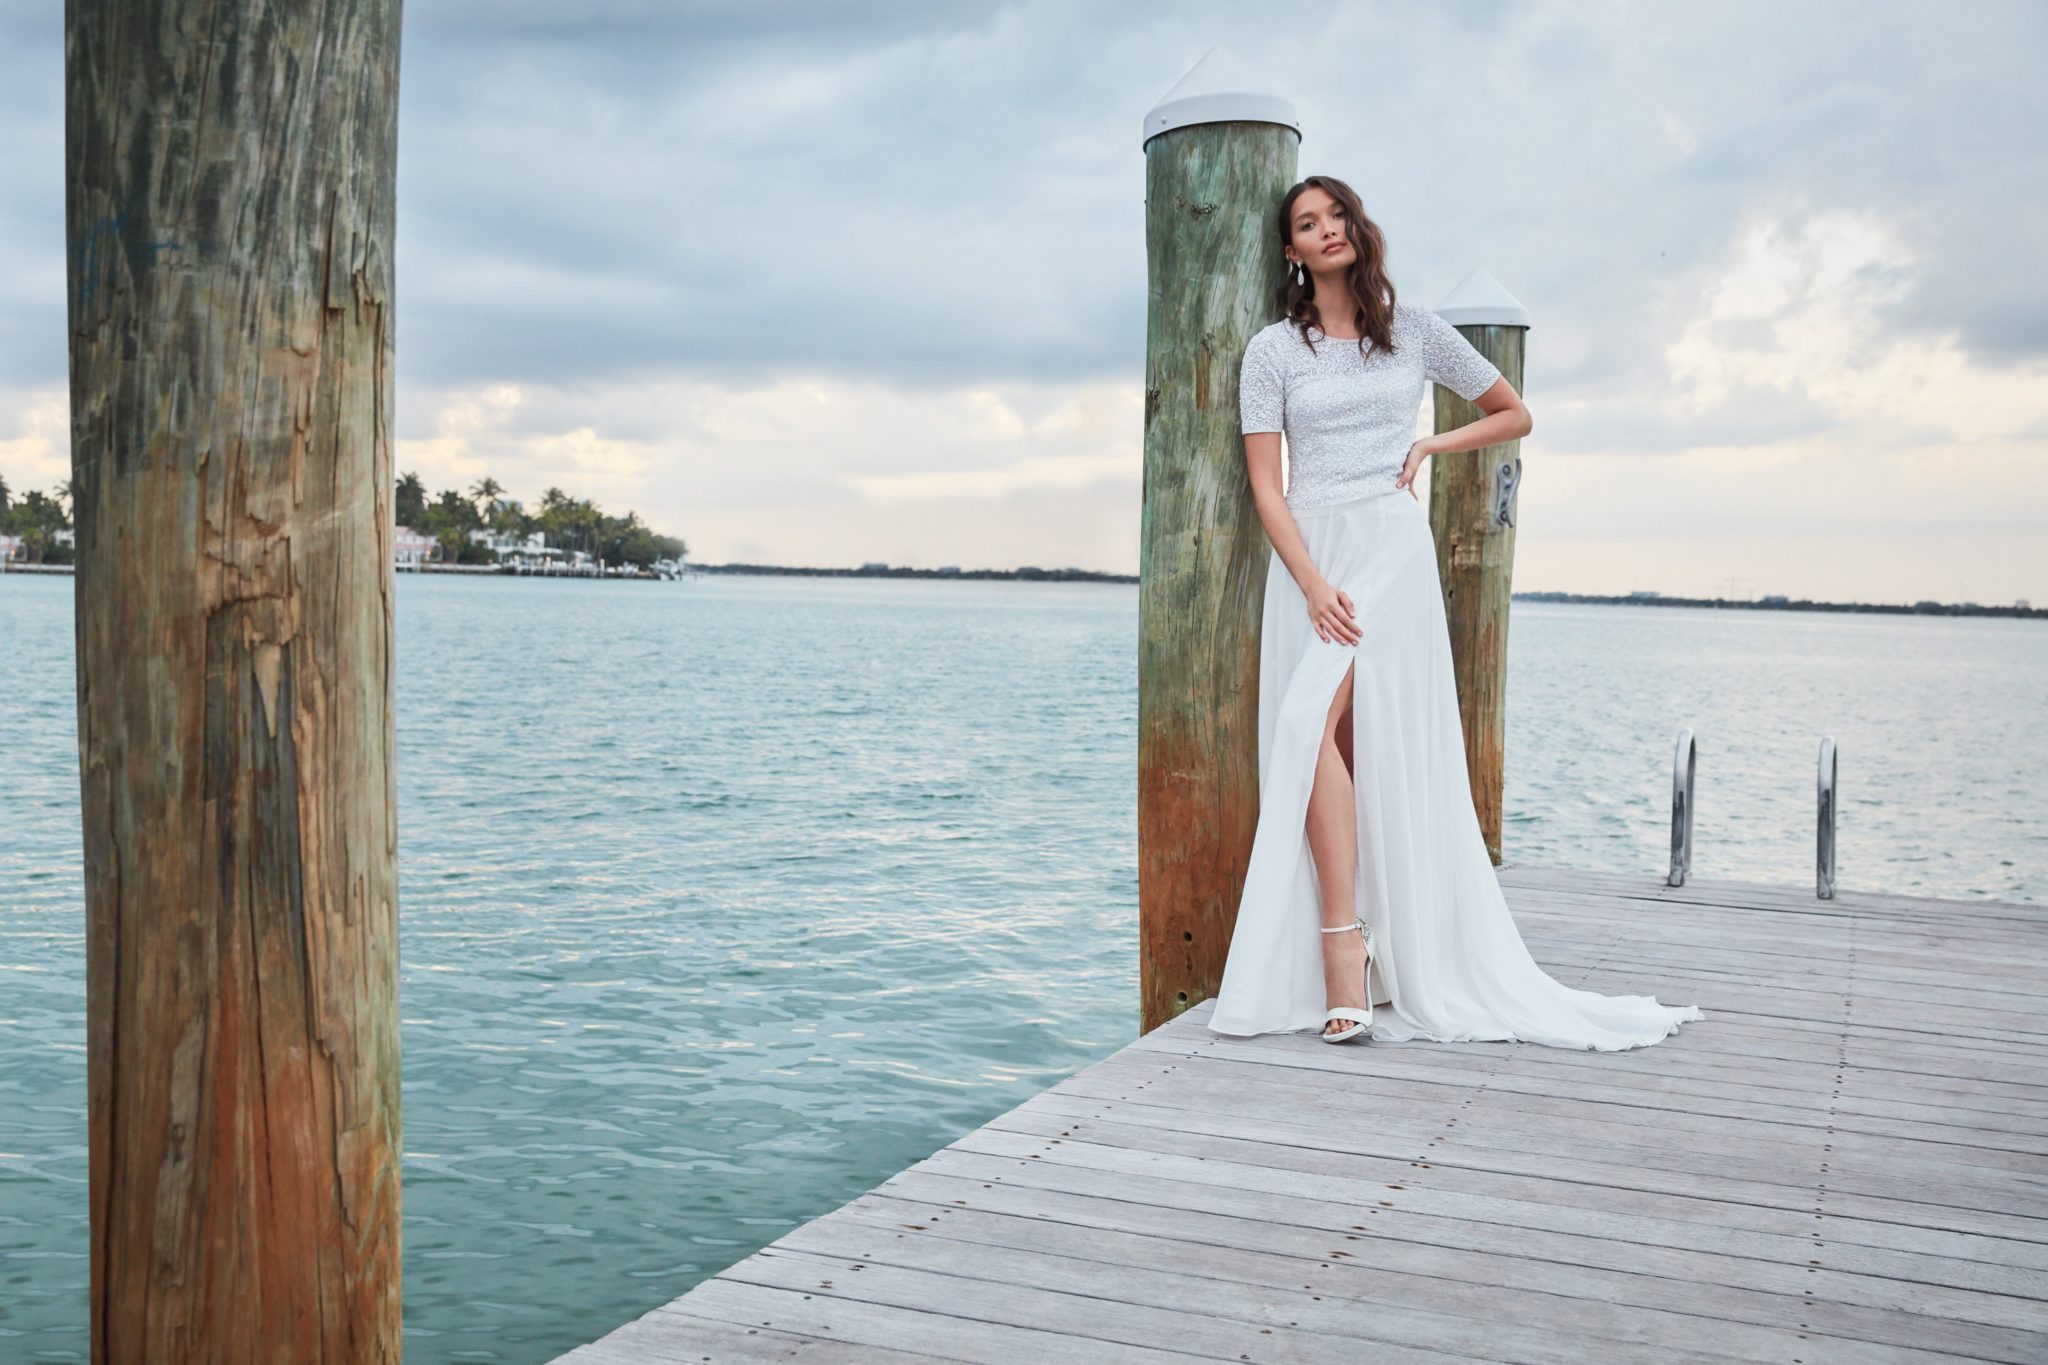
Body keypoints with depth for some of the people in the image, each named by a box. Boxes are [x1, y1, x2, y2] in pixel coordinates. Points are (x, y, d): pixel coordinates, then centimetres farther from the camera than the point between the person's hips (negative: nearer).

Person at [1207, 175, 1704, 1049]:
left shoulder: (1413, 330, 10)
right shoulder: (1273, 350, 8)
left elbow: (1513, 414, 21)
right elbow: (1265, 485, 0)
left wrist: (1431, 445, 5)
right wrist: (1314, 585, -12)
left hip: (1393, 550, -2)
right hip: (1307, 556, 2)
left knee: (1321, 723, -21)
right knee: (1318, 739, -9)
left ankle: (1377, 960, -18)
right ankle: (1345, 969, -7)